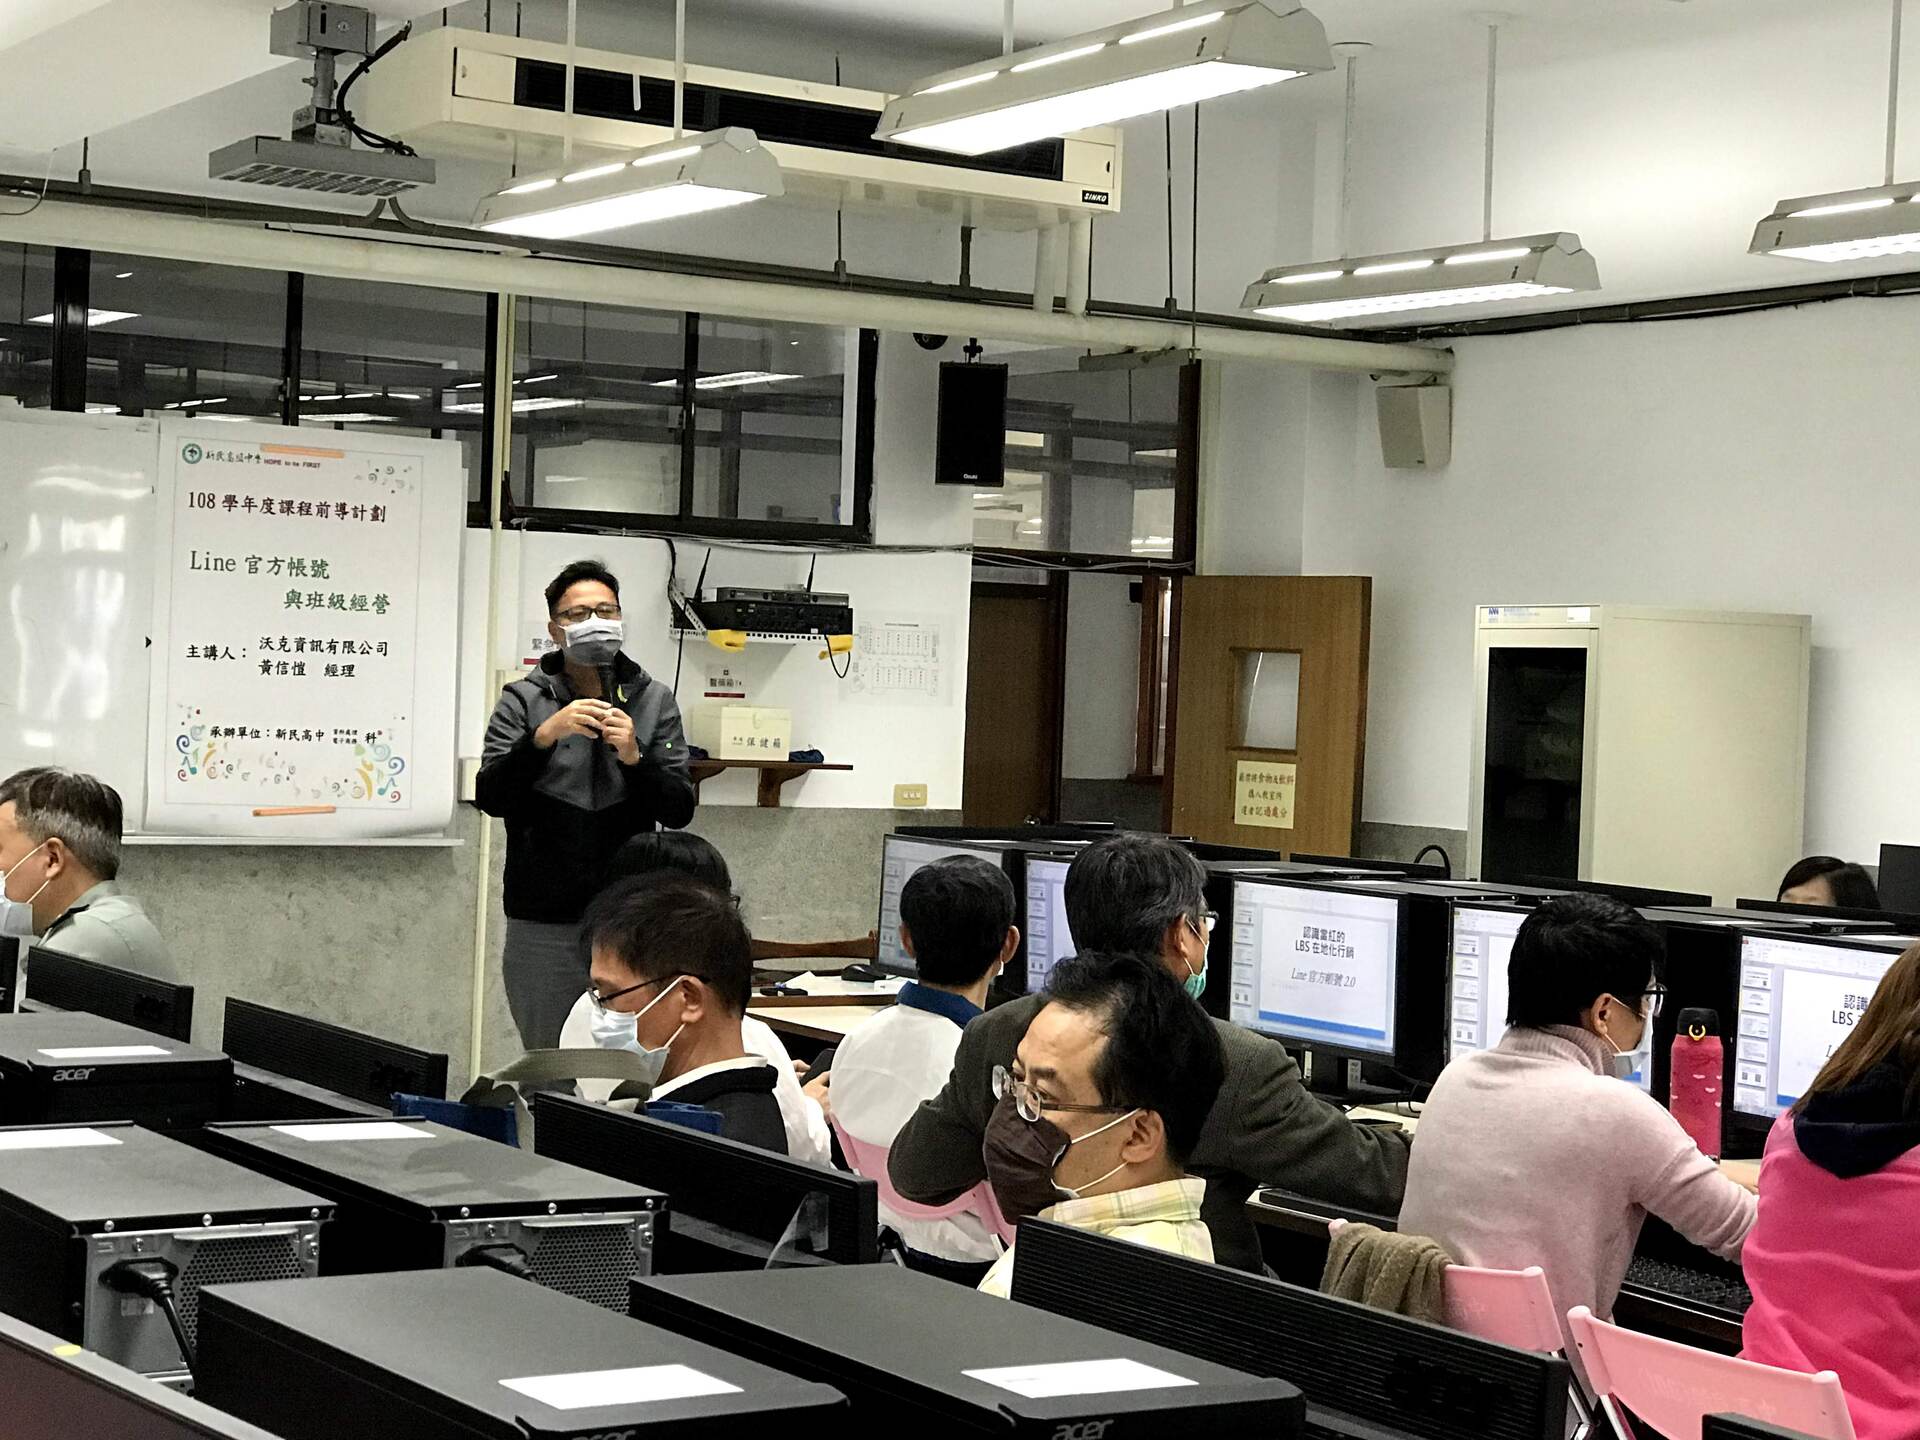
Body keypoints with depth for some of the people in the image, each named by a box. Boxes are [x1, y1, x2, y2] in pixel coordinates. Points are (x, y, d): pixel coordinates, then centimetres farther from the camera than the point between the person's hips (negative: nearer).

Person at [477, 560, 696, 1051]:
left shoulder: (654, 701, 6)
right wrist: (544, 735, -24)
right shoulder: (523, 701, 2)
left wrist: (634, 757, -18)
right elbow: (490, 797, -10)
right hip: (543, 925, -1)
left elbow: (680, 809, -1)